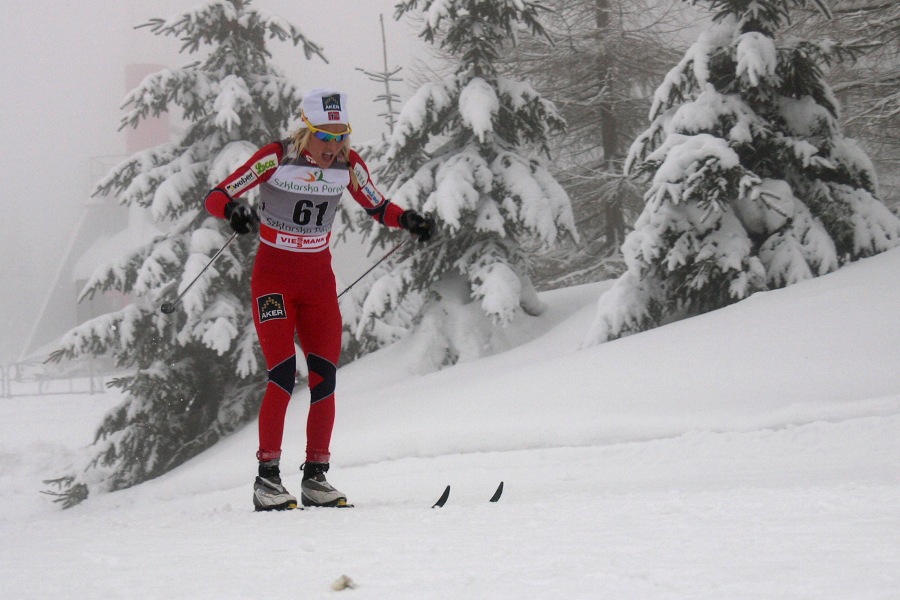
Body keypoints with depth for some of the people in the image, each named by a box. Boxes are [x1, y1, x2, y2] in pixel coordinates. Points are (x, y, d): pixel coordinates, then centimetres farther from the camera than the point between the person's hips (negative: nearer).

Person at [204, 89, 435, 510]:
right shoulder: (275, 158, -16)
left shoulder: (348, 165, -3)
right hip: (273, 276, -4)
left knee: (324, 377, -1)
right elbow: (216, 197, -15)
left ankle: (316, 476, 6)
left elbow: (378, 208, 12)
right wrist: (233, 210, -37)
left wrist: (408, 220, -8)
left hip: (318, 278, 5)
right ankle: (267, 479, -10)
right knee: (283, 374, -15)